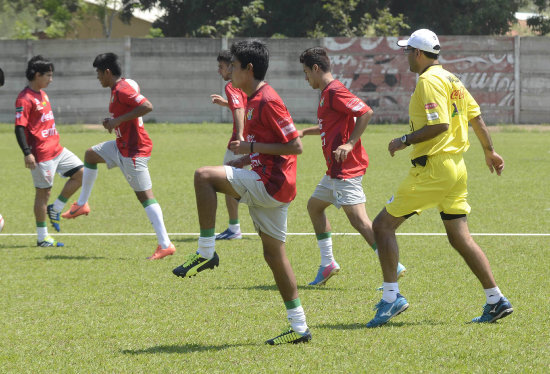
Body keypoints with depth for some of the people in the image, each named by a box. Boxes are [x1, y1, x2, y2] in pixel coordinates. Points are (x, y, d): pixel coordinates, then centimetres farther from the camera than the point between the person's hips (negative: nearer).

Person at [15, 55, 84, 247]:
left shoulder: (42, 94, 14)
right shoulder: (25, 98, -15)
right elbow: (20, 127, -20)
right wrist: (27, 153, -27)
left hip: (56, 149, 9)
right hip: (41, 153, -9)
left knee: (80, 173, 6)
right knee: (43, 191, -2)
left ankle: (55, 209, 14)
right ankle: (42, 238, 7)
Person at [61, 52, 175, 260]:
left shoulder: (122, 89, -19)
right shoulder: (118, 89, 12)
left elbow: (147, 106, -30)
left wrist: (119, 120, -26)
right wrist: (113, 122, 10)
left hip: (133, 151, -10)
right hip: (122, 146, 10)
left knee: (145, 196, -10)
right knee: (91, 154, 25)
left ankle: (165, 245, -11)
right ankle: (82, 204, 34)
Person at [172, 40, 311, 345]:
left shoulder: (267, 101, -14)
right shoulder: (254, 100, 18)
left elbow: (295, 146, -17)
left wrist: (253, 147, -16)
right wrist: (243, 159, 15)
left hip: (271, 184, -10)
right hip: (271, 187, 10)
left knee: (204, 176, -17)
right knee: (273, 254, 11)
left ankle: (206, 252, -11)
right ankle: (299, 327, 14)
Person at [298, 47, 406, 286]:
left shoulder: (334, 92, -13)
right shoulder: (327, 93, 18)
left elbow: (366, 112, -23)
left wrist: (349, 144, -24)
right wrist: (304, 132, 31)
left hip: (346, 168, -11)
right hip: (336, 169, 11)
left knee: (358, 219, -15)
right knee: (314, 205, 20)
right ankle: (328, 264, 24)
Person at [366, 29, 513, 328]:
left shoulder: (429, 81, -14)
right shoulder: (451, 79, 14)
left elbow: (439, 125, -23)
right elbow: (476, 117, 19)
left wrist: (405, 141, -13)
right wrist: (489, 151, 30)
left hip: (433, 168, -9)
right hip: (456, 166, 9)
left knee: (383, 225, -4)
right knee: (460, 238, 13)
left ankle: (391, 297, -8)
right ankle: (496, 301, 10)